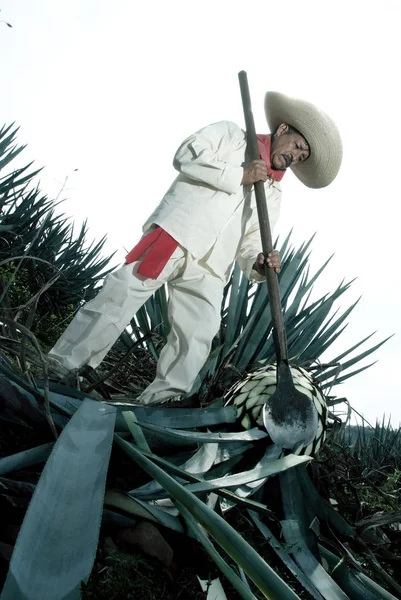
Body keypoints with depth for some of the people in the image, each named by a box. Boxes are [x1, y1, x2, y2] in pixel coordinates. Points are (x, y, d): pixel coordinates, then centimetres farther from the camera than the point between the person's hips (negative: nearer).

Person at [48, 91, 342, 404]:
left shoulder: (273, 194, 24)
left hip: (209, 271, 5)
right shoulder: (230, 134, 12)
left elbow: (250, 243, 18)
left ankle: (154, 406, 5)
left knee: (197, 341, -5)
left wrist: (259, 264, -5)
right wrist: (239, 175, -5)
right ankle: (59, 369, -3)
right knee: (119, 299, -13)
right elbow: (186, 156, -4)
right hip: (174, 236, -5)